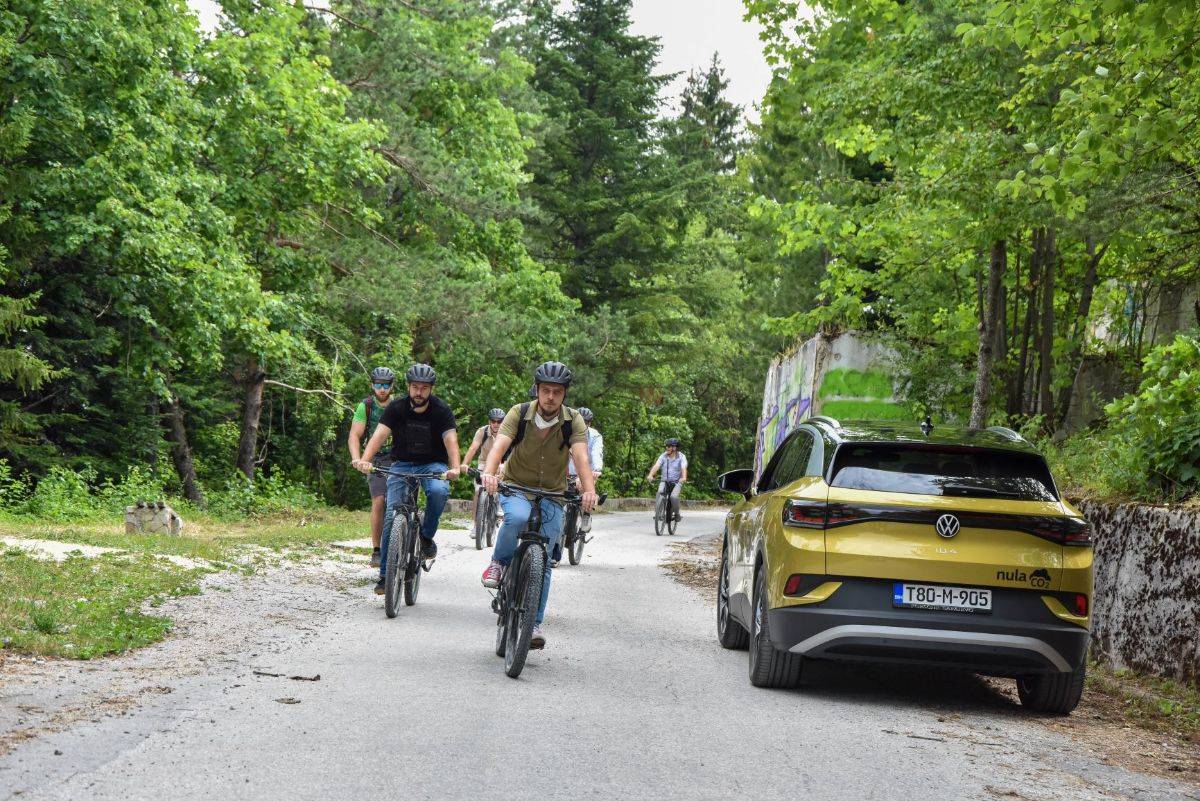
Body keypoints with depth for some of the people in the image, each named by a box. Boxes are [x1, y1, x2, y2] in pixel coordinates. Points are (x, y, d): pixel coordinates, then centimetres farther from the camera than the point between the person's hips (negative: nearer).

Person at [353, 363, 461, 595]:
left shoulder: (441, 410, -12)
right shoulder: (396, 408, -9)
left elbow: (450, 439, -24)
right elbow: (380, 434, -22)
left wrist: (454, 468, -44)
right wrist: (364, 460, -41)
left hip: (432, 464, -1)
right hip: (401, 464, 1)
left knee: (439, 490, -35)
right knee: (392, 514, -14)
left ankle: (427, 536, -10)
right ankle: (385, 574, -6)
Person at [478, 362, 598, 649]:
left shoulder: (573, 422, -12)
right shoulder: (519, 414, -14)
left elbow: (581, 457, -27)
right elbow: (499, 445, -29)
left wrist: (589, 491, -45)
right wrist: (489, 474, -49)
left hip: (552, 496, 1)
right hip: (515, 486, -1)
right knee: (518, 518, -36)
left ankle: (534, 623, 7)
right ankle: (499, 562, -9)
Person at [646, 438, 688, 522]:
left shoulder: (681, 457, -8)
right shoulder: (663, 456, -1)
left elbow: (684, 468, -24)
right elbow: (656, 466, -14)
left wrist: (684, 478, -45)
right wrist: (650, 475, -33)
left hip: (677, 482, -3)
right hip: (665, 481, 3)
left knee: (674, 496, -28)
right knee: (660, 493, -27)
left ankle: (677, 514, -4)